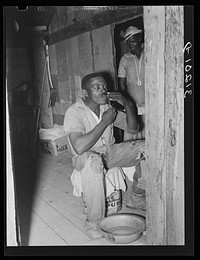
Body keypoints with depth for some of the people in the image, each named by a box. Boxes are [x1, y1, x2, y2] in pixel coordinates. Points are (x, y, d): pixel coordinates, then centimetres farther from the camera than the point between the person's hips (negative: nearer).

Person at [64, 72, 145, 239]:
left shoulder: (108, 107, 1)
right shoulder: (74, 112, -18)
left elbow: (133, 129, 4)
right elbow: (79, 147, -33)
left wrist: (127, 105, -14)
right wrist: (104, 122, -27)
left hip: (110, 152, 6)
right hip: (86, 156, -6)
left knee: (147, 147, -10)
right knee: (93, 162, -42)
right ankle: (93, 222, -26)